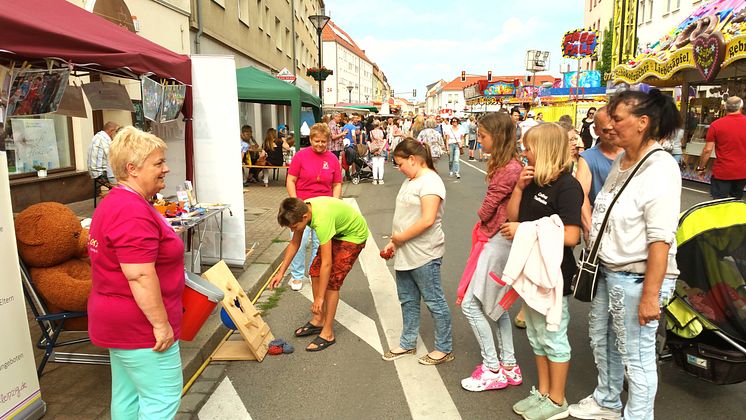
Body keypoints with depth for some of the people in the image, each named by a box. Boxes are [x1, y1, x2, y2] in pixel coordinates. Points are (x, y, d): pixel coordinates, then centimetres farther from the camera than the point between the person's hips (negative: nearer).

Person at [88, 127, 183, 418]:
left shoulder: (115, 202, 12)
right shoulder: (133, 213, -24)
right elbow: (140, 276, -28)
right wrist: (161, 323, -22)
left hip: (120, 321, 11)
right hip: (140, 326, -11)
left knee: (127, 395, 20)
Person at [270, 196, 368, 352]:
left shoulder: (321, 220, -40)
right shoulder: (301, 210, -16)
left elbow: (327, 263, -36)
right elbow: (294, 244, -2)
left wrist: (319, 298, -30)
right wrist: (281, 272, -2)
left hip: (353, 235, -8)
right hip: (336, 232, 8)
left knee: (331, 280, -11)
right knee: (315, 271, 5)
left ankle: (328, 334, -2)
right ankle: (318, 320, 19)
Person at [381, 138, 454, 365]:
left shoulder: (430, 181, -17)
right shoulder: (410, 181, 13)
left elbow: (427, 220, -25)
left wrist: (401, 238, -16)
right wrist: (393, 242, 9)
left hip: (424, 255, -9)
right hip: (405, 254, 10)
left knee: (434, 301, 5)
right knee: (407, 300, 19)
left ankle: (444, 349, 20)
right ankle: (408, 344, 34)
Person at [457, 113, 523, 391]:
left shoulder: (509, 169, -22)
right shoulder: (503, 165, 8)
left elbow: (487, 209, -14)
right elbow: (492, 207, 7)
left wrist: (482, 222, 4)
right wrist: (484, 224, -9)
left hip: (497, 242, -10)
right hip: (496, 240, 10)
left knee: (470, 303, -2)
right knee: (495, 303, 18)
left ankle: (493, 370, 12)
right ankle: (508, 366, 30)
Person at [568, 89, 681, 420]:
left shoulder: (661, 168, -19)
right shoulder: (621, 161, 8)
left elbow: (660, 239, -23)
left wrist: (650, 295, -23)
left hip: (637, 278, -9)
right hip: (608, 271, 9)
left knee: (636, 356, 6)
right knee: (601, 340, 23)